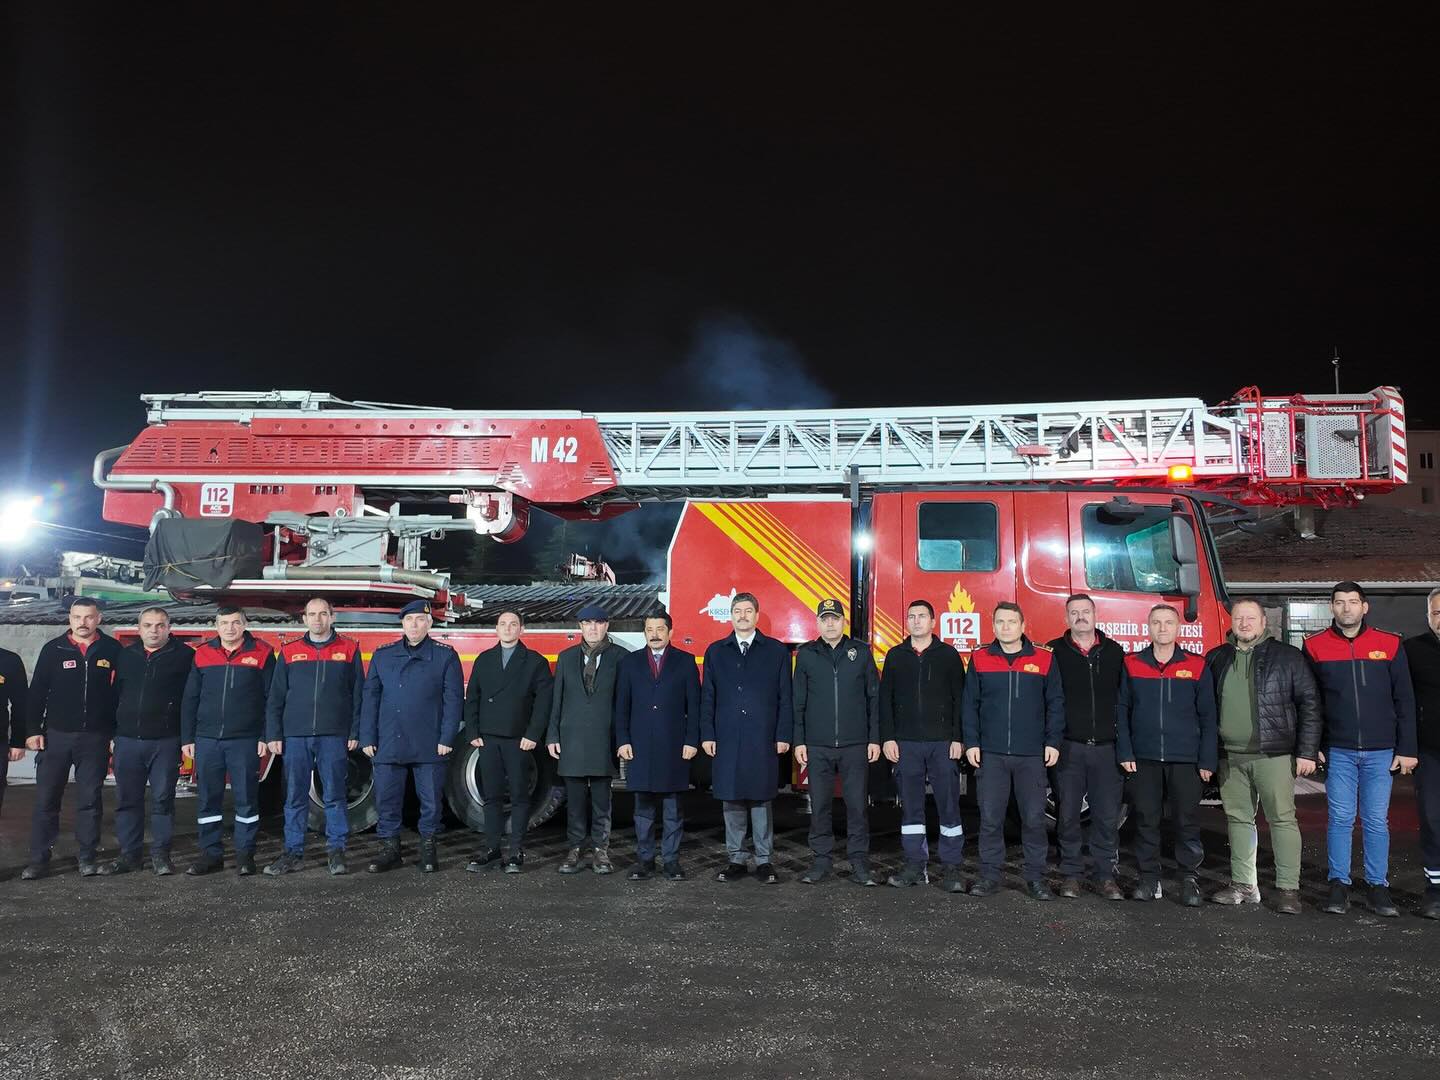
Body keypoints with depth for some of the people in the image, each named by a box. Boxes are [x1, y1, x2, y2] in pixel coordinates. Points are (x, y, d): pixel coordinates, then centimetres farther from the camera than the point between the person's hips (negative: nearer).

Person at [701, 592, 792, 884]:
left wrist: (783, 735, -3)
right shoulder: (715, 652, 12)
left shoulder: (776, 651, 7)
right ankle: (735, 860, 15)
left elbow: (785, 697, 4)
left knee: (761, 800, 2)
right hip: (727, 739, 2)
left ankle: (764, 861, 11)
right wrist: (707, 735, 2)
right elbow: (707, 697, 10)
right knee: (731, 800, 5)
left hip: (763, 739, -2)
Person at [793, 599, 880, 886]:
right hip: (817, 746, 1)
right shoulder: (806, 654, 6)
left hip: (856, 744, 0)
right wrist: (799, 741, 2)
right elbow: (798, 701, 7)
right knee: (819, 805, 5)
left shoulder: (861, 652, 5)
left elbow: (874, 698, 5)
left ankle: (859, 861, 12)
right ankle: (821, 860, 16)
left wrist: (875, 739, 0)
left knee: (858, 804, 2)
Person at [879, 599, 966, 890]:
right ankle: (915, 865, 14)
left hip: (943, 743, -2)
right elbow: (885, 699, 8)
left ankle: (951, 868, 8)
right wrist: (887, 738, 0)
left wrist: (958, 738, -6)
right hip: (906, 744, 2)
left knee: (949, 805, 0)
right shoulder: (896, 656, 9)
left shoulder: (949, 655, 4)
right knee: (910, 807, 6)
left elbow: (960, 699, 2)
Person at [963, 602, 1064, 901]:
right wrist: (971, 743, 0)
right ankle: (990, 875, 14)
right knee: (990, 818, 3)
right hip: (991, 754, 1)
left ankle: (1035, 876, 17)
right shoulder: (980, 659, 5)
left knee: (1034, 818, 4)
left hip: (1032, 755, 0)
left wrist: (1053, 742, 0)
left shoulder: (1044, 658, 3)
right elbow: (969, 704, 7)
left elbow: (1055, 704, 6)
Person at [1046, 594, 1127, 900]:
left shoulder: (1114, 651, 8)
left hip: (1107, 747, 1)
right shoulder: (1054, 652, 2)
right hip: (1069, 747, -1)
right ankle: (1071, 873, 16)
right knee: (1067, 814, 5)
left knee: (1107, 815, 4)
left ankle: (1105, 874, 16)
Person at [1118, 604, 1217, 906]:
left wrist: (1207, 760, -2)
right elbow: (1122, 711, 6)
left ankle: (1189, 879, 15)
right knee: (1146, 819, 5)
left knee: (1187, 821, 3)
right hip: (1144, 758, 1)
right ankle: (1149, 878, 15)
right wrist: (1124, 752, -2)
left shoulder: (1197, 666, 3)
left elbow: (1207, 716, 3)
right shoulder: (1132, 664, 5)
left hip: (1185, 759, -1)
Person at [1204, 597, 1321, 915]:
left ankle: (1288, 889, 4)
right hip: (1229, 756, 4)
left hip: (1273, 755, -4)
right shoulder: (1216, 659, 10)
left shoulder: (1287, 656, 0)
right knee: (1238, 819, 10)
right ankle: (1243, 884, 19)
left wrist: (1306, 752, -7)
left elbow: (1309, 703, -2)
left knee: (1282, 819, -3)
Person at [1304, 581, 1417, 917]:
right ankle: (1338, 885, 9)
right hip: (1338, 751, 0)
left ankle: (1377, 886, 15)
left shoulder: (1390, 644, 3)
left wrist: (1406, 749, 1)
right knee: (1340, 819, 2)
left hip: (1381, 751, 1)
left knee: (1377, 821, 6)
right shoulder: (1315, 646, 2)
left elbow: (1404, 700, 5)